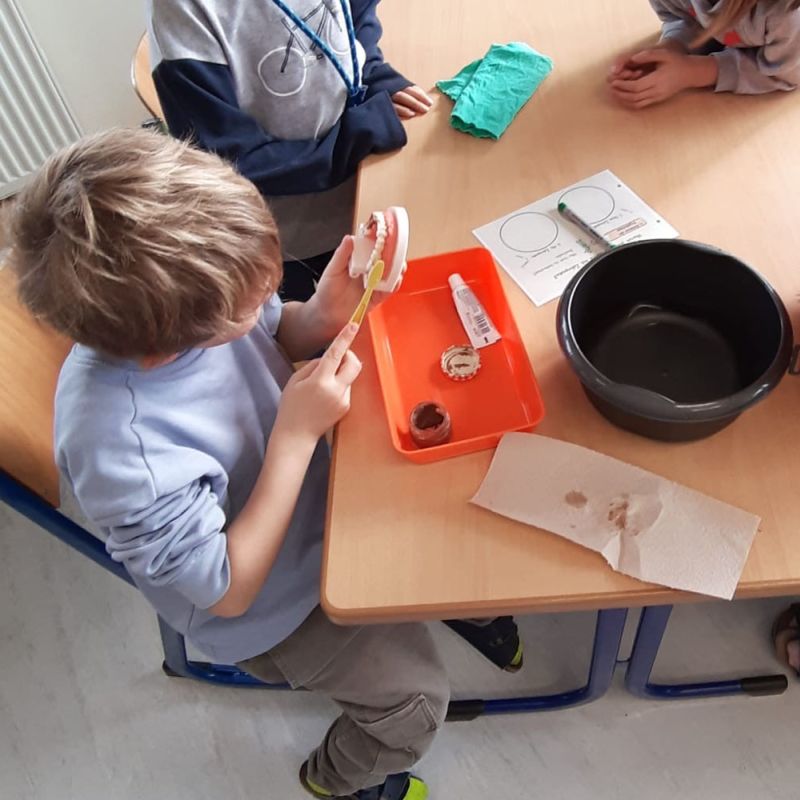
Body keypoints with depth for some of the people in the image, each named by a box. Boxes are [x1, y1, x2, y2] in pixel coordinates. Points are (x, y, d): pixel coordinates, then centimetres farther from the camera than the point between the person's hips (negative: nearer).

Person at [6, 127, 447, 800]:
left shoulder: (172, 299, -24)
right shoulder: (121, 451, -42)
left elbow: (275, 337, -1)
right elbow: (228, 589, -27)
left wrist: (322, 316, -25)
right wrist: (296, 434, -33)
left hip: (311, 493, 6)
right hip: (269, 603, -5)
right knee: (415, 698, 4)